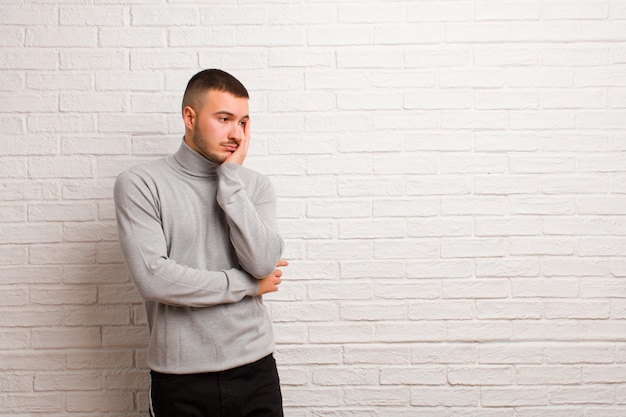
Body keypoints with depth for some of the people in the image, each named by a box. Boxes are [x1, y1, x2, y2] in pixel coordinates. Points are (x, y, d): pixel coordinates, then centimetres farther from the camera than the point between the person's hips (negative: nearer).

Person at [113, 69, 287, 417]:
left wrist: (229, 178, -12)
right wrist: (247, 284, -9)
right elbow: (153, 278, -17)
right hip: (180, 377, -2)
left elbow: (263, 262, -12)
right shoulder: (140, 184, -7)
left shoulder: (255, 185, 3)